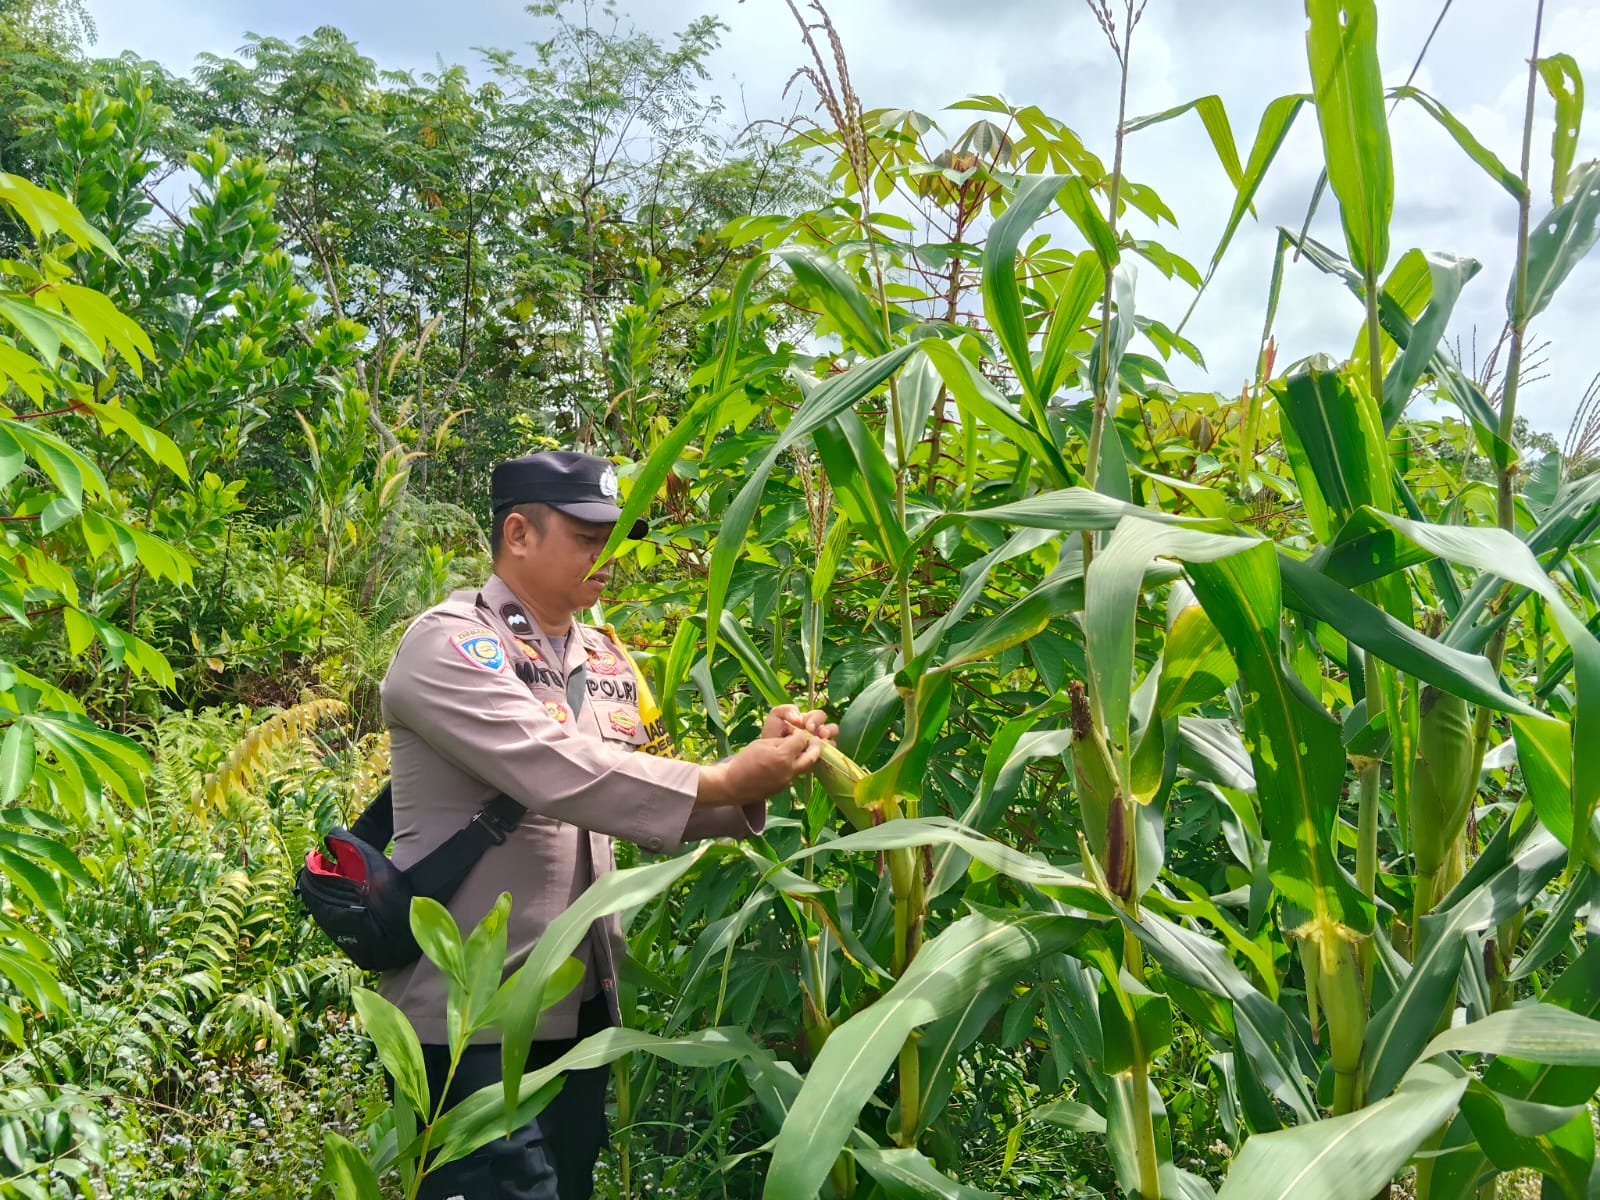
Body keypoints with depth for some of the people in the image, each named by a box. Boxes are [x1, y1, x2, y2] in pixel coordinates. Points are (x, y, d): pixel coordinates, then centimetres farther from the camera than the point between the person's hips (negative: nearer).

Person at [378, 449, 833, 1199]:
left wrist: (763, 767, -8)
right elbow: (563, 774, -27)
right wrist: (729, 778, -25)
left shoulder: (604, 660, 10)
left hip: (580, 1003, 8)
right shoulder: (448, 645, -14)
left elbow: (650, 804, 9)